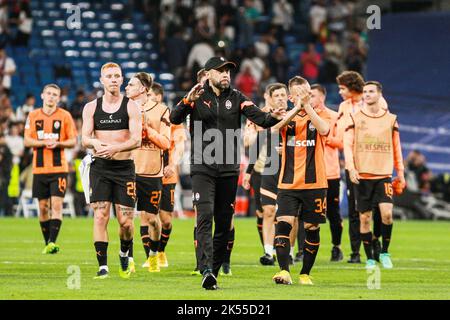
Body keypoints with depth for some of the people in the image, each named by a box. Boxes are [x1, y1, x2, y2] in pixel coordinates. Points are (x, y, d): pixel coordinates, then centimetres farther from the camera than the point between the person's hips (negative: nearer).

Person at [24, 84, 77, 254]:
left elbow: (73, 141, 2)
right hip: (39, 168, 2)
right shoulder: (33, 116, 7)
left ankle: (52, 242, -18)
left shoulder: (65, 116, 2)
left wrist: (58, 144, -17)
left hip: (59, 168, -2)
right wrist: (44, 142, -14)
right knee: (43, 206, 5)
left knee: (56, 204, -13)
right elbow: (27, 141, 3)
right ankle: (47, 243, 15)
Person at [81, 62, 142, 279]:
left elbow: (136, 140, -9)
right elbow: (84, 138, 0)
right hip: (100, 167, 1)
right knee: (100, 217, -10)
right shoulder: (91, 107, 7)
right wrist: (96, 143, -23)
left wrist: (115, 148, -26)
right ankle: (102, 266, -7)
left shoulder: (131, 107, 0)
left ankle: (124, 254, 28)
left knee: (125, 221, -2)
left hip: (124, 167, -1)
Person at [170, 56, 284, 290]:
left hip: (229, 170, 3)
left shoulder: (236, 98, 7)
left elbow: (258, 117, -4)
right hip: (202, 168, -3)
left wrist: (272, 118, -26)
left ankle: (214, 270, 14)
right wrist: (187, 101, -29)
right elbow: (175, 119, -11)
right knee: (205, 218, -16)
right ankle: (206, 270, -26)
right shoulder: (197, 96, 1)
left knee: (224, 223, 5)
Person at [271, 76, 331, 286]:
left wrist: (307, 105, -22)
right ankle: (284, 271, -19)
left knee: (311, 228, 5)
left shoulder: (320, 114, 4)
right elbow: (274, 127, -17)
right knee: (283, 224, -16)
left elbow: (323, 129, -20)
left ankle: (305, 274, 17)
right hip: (288, 184, 0)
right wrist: (297, 108, -25)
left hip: (314, 184, 0)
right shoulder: (287, 116, 7)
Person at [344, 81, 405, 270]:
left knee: (387, 212, -16)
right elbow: (347, 145, -1)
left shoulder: (390, 119, 9)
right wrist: (351, 168, -14)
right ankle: (370, 259, 11)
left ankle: (384, 252, 1)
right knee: (365, 218, 1)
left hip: (384, 175, 0)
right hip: (362, 176, 0)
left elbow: (396, 148, 14)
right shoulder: (355, 119, 4)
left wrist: (400, 173, 12)